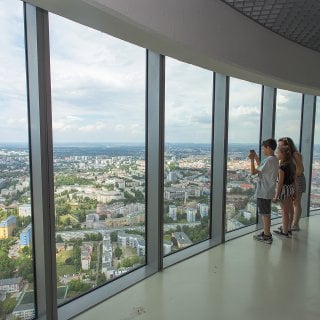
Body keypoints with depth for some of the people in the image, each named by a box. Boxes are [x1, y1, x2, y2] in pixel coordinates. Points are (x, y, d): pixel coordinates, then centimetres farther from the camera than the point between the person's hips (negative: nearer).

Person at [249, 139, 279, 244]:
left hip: (264, 192, -9)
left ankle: (267, 236, 10)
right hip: (268, 191, 10)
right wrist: (256, 157, 15)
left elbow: (254, 172, -19)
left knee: (265, 214, 1)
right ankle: (266, 232, 29)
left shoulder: (268, 160, -20)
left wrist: (252, 159, -12)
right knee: (266, 214, 18)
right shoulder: (275, 159, 10)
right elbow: (261, 168, 19)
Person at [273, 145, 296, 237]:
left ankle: (285, 232, 14)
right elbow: (294, 179, 10)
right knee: (290, 210, 18)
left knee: (285, 211, 3)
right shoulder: (292, 165, 3)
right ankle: (288, 228, 33)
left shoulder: (282, 167, -22)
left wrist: (276, 196, -15)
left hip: (284, 189, -9)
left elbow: (280, 182, -21)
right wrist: (294, 191, 20)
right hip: (291, 188, 9)